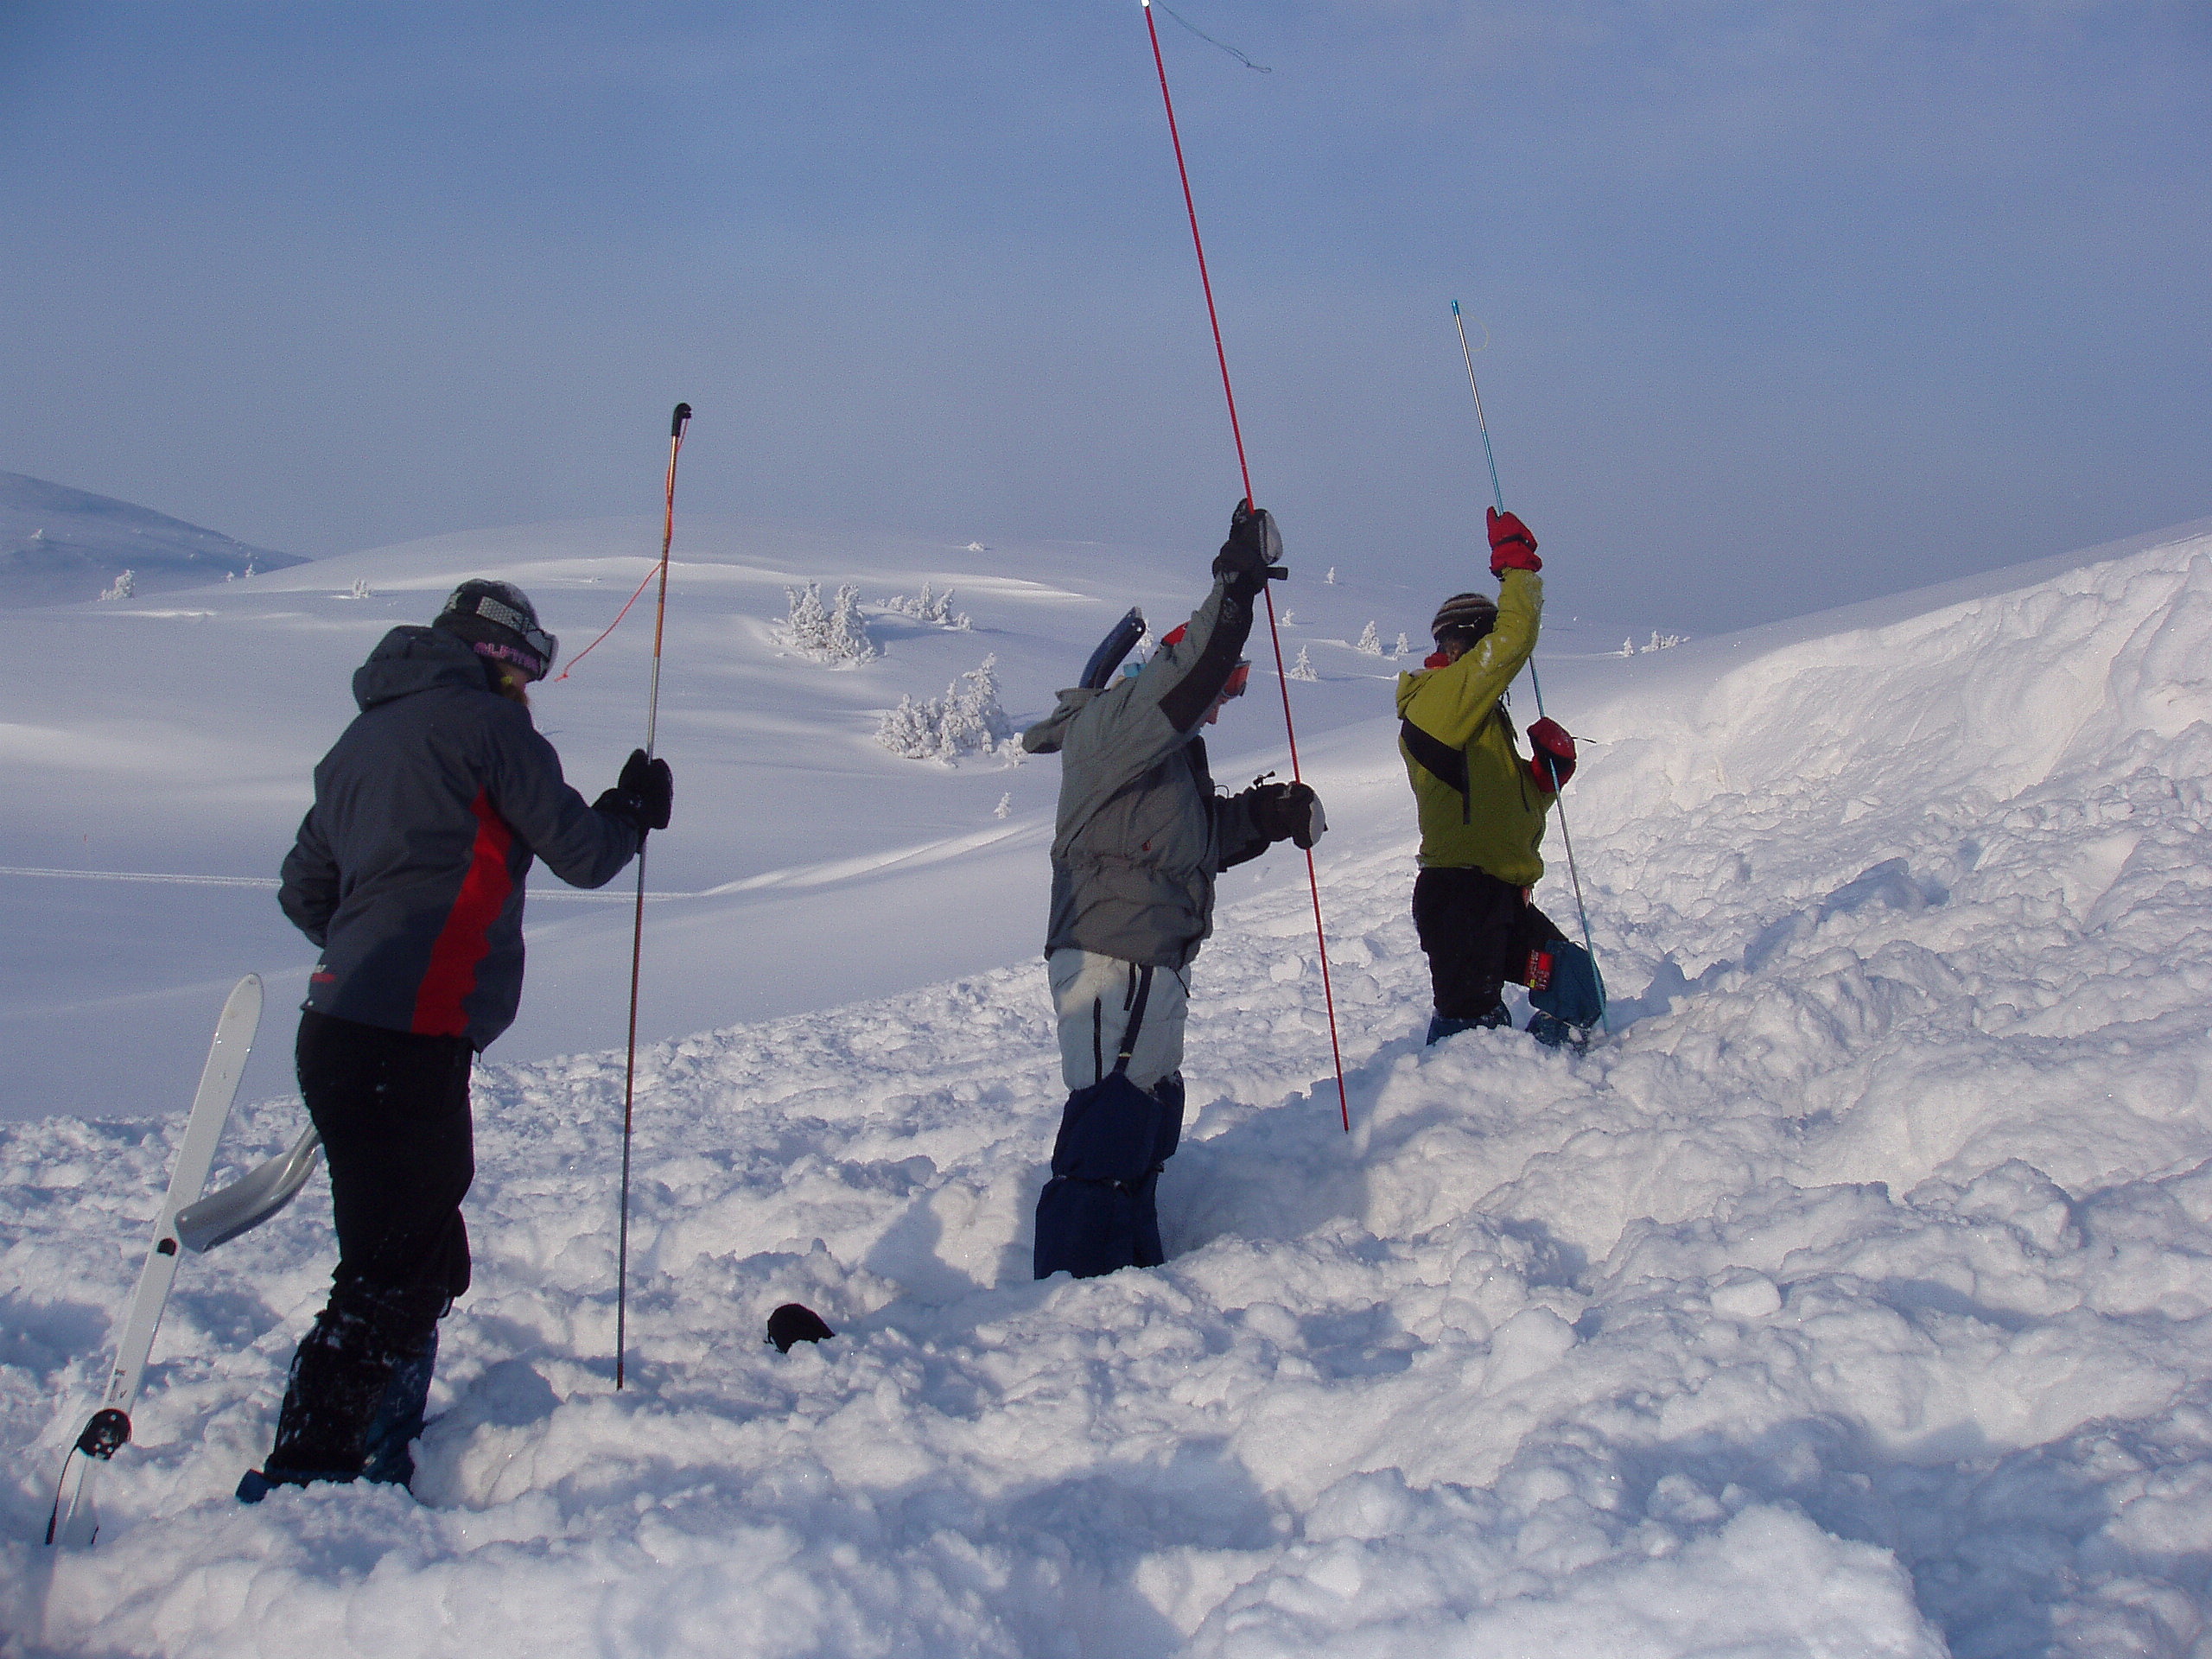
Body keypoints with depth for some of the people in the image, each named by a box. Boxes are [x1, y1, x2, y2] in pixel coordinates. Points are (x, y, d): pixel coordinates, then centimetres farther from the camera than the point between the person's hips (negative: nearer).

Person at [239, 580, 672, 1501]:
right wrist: (636, 807, 18)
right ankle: (298, 1484, -4)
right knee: (391, 1280, -5)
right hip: (409, 1047, -9)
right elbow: (581, 853, -1)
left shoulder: (362, 739, 19)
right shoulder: (485, 724, -5)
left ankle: (374, 1462, 24)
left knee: (427, 1263, 18)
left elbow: (305, 891, 25)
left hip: (340, 1035, 9)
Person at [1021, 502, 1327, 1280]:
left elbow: (1198, 837, 23)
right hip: (1114, 959, -11)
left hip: (1150, 965, 11)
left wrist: (1263, 815, 6)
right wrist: (1233, 591, -30)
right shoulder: (1110, 723, -11)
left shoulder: (1168, 748, 20)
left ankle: (1132, 1270, 30)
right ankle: (1075, 1289, -8)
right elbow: (1182, 683, -29)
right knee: (1112, 1123, -11)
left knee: (1149, 1119, 19)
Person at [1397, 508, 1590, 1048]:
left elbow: (1519, 804, 26)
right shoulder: (1443, 693, -7)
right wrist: (1517, 563, -5)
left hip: (1503, 898, 10)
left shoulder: (1481, 719, 24)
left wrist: (1548, 769, 7)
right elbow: (1515, 636, -18)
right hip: (1461, 895, -10)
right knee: (1472, 1027, -11)